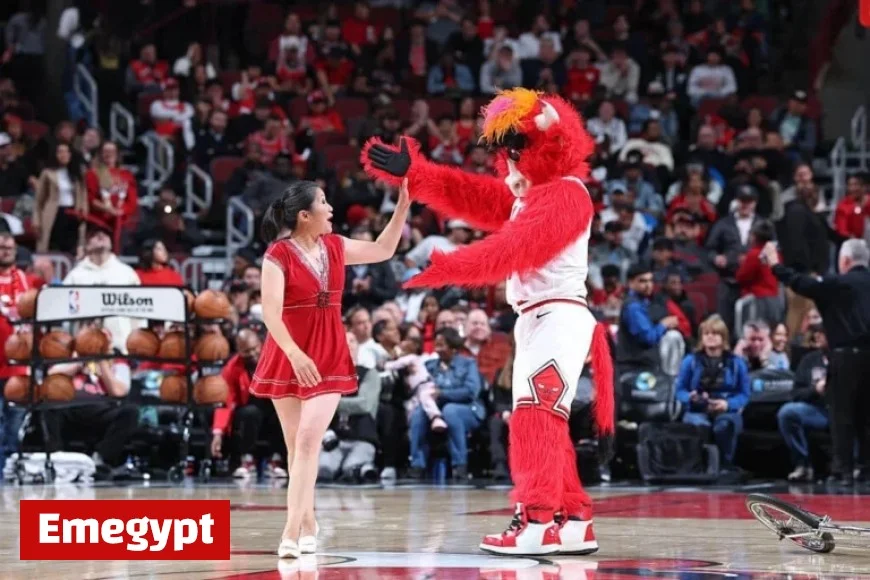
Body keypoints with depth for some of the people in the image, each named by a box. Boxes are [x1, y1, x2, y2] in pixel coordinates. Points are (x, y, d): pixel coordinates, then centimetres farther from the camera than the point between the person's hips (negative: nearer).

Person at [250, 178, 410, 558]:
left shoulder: (334, 247, 5)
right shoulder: (278, 255, -13)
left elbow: (383, 251, 19)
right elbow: (271, 313, -20)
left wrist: (403, 206, 12)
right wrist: (294, 354, -32)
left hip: (329, 358, 3)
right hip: (288, 358, -3)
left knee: (309, 439, -11)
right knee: (296, 444, 7)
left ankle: (292, 530, -17)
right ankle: (307, 524, 21)